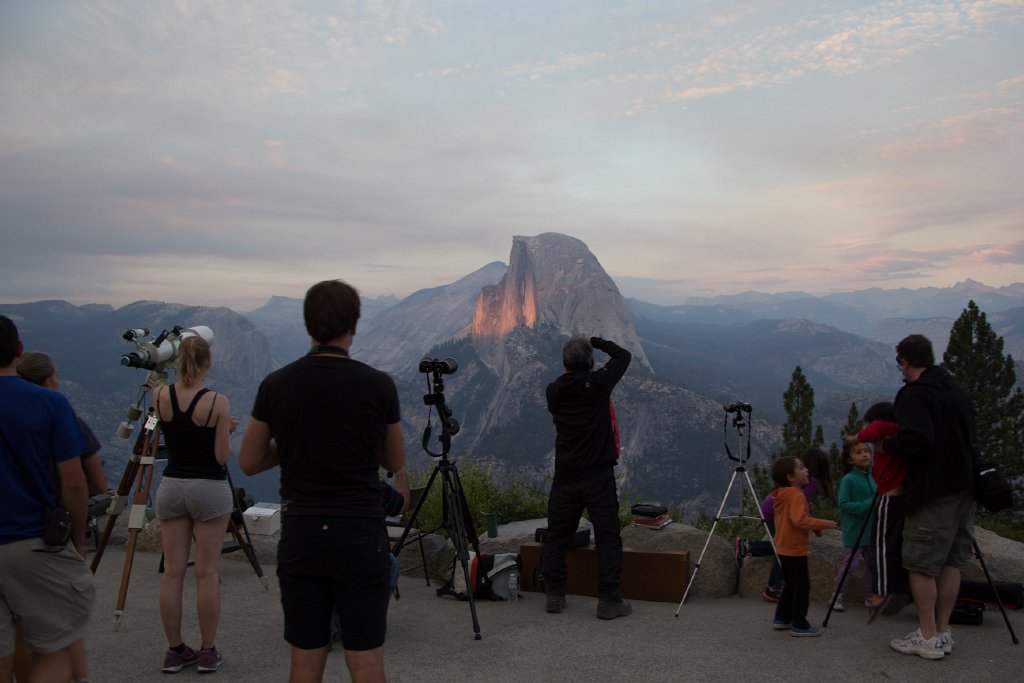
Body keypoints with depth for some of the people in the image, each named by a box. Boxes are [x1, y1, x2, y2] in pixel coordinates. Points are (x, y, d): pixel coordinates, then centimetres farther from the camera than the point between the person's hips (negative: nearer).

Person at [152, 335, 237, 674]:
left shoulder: (159, 395, -2)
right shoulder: (218, 402, -14)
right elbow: (222, 456, -11)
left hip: (171, 487, 4)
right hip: (209, 489, -4)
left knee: (173, 572, 9)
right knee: (207, 574, 3)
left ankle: (175, 651, 17)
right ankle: (208, 652, 11)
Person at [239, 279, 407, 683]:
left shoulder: (277, 385, -2)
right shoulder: (378, 385, -8)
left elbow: (249, 463, 8)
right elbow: (395, 462, 6)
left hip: (300, 537, 3)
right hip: (359, 536, -2)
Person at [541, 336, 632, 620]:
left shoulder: (553, 391, 0)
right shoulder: (598, 384, -10)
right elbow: (623, 355, 4)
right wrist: (597, 341, 15)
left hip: (565, 476, 4)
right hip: (598, 476, -4)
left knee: (556, 535, 13)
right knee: (607, 536, 3)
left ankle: (554, 595, 17)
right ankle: (609, 600, 4)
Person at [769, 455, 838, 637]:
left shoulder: (781, 495, 10)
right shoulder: (797, 495, -20)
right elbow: (800, 520, -29)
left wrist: (815, 525, 22)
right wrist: (822, 524, -22)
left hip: (784, 548, 10)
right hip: (796, 549, -10)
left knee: (790, 585, 19)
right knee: (802, 587, -1)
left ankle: (781, 618, 24)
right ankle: (799, 625, 3)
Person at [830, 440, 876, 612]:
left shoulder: (872, 478, 6)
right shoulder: (848, 479, -13)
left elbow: (876, 500, 17)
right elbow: (844, 504, -17)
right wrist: (866, 505, -24)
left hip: (871, 530, 6)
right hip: (854, 531, -6)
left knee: (871, 563, 13)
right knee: (851, 563, -4)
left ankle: (870, 597, 27)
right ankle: (837, 597, 8)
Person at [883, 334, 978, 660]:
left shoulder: (914, 394, -15)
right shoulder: (956, 390, 11)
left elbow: (916, 440, -27)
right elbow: (973, 435, 18)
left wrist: (888, 443, -10)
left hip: (933, 491, -8)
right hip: (964, 486, 8)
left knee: (921, 563, 1)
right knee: (951, 561, 13)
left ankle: (928, 638, 6)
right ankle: (943, 633, 21)